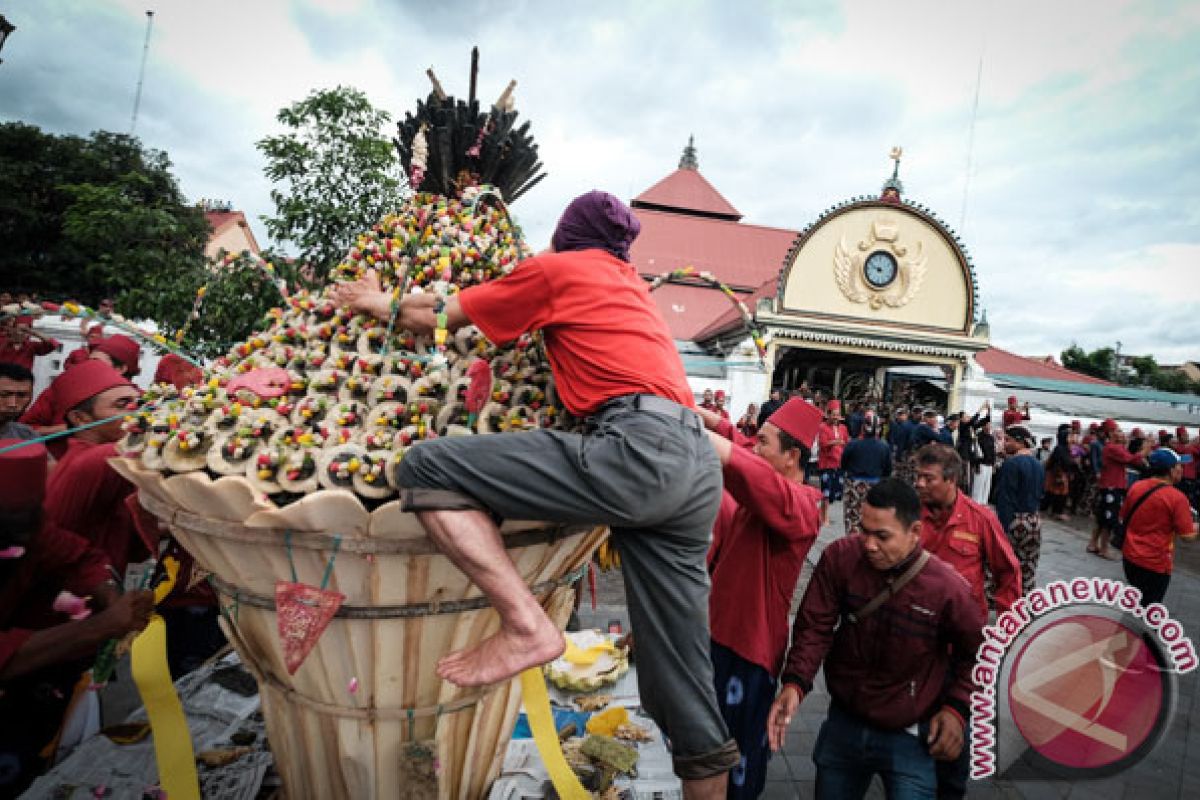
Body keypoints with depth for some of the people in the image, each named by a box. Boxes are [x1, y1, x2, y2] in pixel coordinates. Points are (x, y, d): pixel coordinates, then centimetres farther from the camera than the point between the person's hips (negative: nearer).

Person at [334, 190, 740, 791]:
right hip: (699, 465, 9)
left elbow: (437, 318, 18)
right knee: (676, 675, 12)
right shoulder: (630, 281, 31)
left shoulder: (555, 268, 12)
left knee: (424, 468, -8)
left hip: (636, 449, -8)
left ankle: (526, 626, -11)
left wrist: (383, 303, 38)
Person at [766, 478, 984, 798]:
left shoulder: (946, 587, -18)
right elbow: (815, 626, -12)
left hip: (910, 737, -2)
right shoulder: (840, 557, -16)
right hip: (843, 724, 3)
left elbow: (975, 652, 2)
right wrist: (795, 682, -24)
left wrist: (957, 707, -5)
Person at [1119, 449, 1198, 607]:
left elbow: (1124, 516, 10)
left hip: (1129, 556, 5)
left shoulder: (1136, 487, -2)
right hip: (1156, 564, -5)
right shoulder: (1177, 497, -18)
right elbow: (1188, 536, -14)